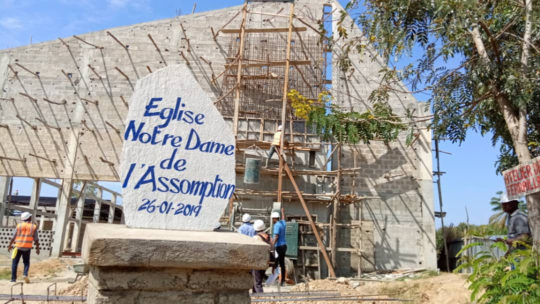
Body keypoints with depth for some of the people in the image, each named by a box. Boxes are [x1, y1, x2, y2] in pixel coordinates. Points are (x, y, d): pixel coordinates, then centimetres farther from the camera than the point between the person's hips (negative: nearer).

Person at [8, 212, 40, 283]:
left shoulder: (19, 225, -1)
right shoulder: (33, 227, -2)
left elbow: (13, 237, 1)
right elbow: (36, 239, -2)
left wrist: (10, 245, 12)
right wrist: (37, 248, 6)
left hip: (18, 246, 0)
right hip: (27, 248, 0)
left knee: (14, 263, 12)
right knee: (26, 263, 13)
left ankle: (13, 279, 11)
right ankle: (25, 274, -10)